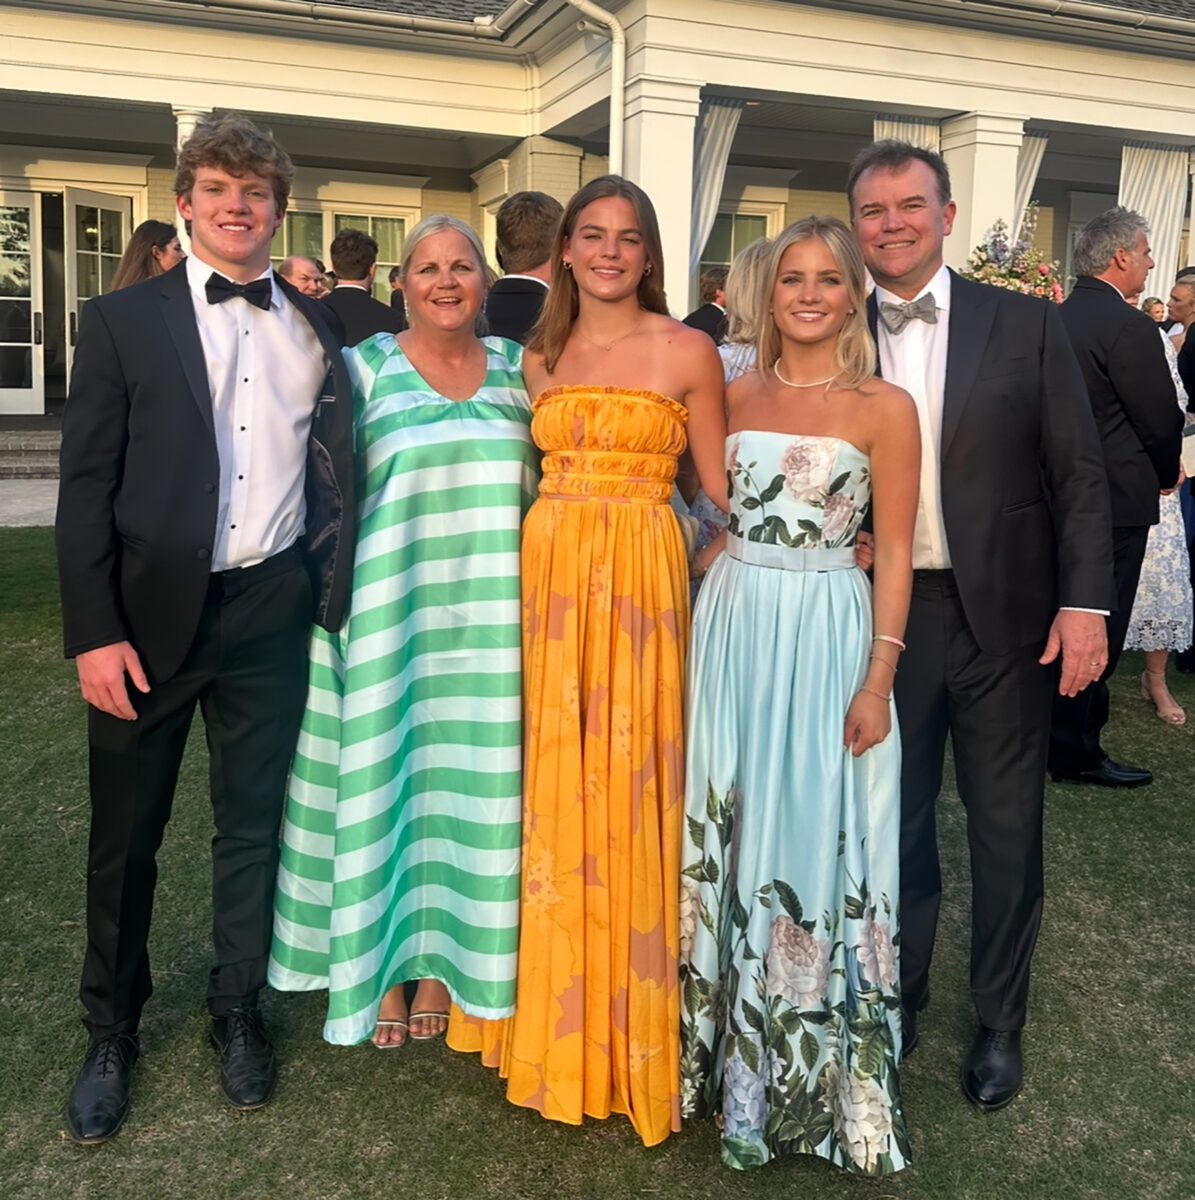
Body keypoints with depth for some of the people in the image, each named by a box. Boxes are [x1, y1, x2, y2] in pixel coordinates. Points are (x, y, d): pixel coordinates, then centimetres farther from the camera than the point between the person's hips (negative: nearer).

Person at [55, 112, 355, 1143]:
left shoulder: (317, 327, 8)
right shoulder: (123, 321, 0)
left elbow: (335, 468, 12)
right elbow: (86, 486, -4)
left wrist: (329, 588, -1)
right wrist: (95, 631, -10)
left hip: (269, 613, 2)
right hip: (150, 614, -2)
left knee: (253, 824, 14)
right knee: (126, 835, 10)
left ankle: (238, 1012, 33)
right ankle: (112, 1033, 30)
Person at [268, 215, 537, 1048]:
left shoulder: (516, 366, 9)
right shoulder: (365, 366, 1)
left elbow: (542, 483, 14)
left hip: (487, 614, 2)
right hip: (390, 607, -2)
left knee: (471, 776, 8)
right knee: (385, 775, 5)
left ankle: (445, 960, 25)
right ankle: (382, 963, 22)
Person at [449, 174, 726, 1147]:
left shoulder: (687, 352, 2)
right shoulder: (539, 358, 14)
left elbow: (724, 496, 3)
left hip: (642, 582, -4)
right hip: (546, 576, 4)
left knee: (625, 791, 0)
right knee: (552, 787, 8)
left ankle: (627, 1024, 18)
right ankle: (551, 1013, 26)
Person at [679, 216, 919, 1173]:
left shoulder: (884, 407, -4)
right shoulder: (735, 396, 7)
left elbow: (894, 552, -4)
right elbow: (711, 514, 12)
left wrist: (878, 678, -10)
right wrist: (714, 621, 2)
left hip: (829, 641, -3)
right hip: (730, 631, 4)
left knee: (816, 839, 4)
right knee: (731, 839, 11)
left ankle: (816, 1073, 24)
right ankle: (733, 1050, 30)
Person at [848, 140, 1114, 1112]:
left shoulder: (1026, 324, -1)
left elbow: (1078, 474, -2)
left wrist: (1083, 602, -9)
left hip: (1005, 615, -1)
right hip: (887, 617, 1)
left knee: (1006, 826, 10)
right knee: (894, 818, 13)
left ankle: (1000, 1021, 29)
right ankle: (900, 995, 34)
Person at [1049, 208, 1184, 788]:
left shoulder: (1056, 319, 6)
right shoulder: (1131, 327, -19)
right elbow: (1163, 421, -15)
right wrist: (1165, 473, 5)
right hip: (1116, 498, -8)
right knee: (1097, 630, 1)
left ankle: (1053, 732, 32)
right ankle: (1076, 750, 10)